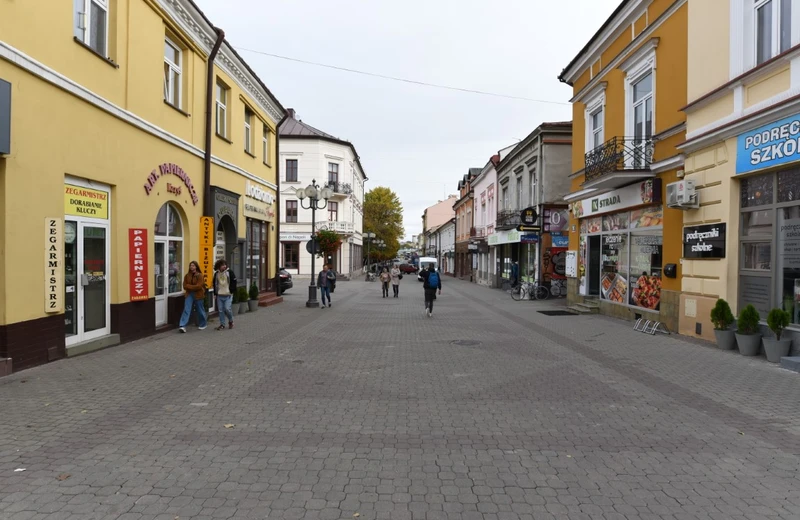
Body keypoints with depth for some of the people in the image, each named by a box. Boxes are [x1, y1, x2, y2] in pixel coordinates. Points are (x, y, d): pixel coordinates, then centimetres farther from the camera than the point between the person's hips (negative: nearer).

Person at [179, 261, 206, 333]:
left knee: (200, 310, 10)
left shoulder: (200, 275, -8)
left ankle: (203, 324, 30)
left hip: (198, 295, -3)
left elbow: (199, 286, -17)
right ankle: (182, 326, -15)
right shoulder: (187, 275, 6)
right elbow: (185, 286, 2)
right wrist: (193, 287, -12)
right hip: (189, 294, 3)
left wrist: (189, 286, -11)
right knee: (186, 310, -10)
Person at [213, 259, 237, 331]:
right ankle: (222, 324, 14)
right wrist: (215, 293, 10)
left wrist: (232, 291, -9)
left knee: (227, 309, -11)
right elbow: (214, 284, 17)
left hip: (228, 295, -4)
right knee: (221, 310, 4)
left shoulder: (230, 272, -3)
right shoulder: (216, 274, 8)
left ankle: (231, 321, 14)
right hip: (219, 295, 4)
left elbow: (234, 282, -3)